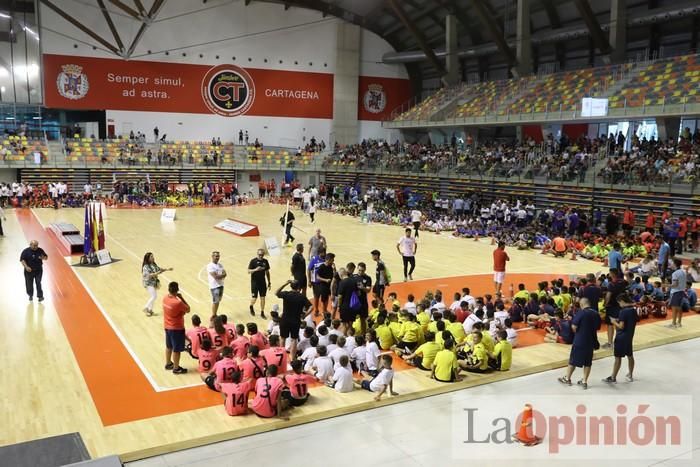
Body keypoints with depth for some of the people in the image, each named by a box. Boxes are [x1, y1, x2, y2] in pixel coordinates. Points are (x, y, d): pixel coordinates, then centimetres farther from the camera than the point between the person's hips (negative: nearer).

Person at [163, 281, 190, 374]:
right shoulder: (178, 303, -30)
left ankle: (168, 364, 40)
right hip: (177, 328, -8)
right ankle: (176, 368, 20)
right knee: (176, 349, 8)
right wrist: (182, 298, -13)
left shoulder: (165, 298, -6)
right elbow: (188, 310, -14)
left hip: (167, 326, 8)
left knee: (169, 346, 24)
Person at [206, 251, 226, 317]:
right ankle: (213, 316, 8)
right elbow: (215, 276, -23)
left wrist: (219, 276, -17)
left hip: (221, 285, 8)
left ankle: (215, 314, 25)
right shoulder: (210, 266, -15)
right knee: (215, 301, -3)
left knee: (218, 301, 14)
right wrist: (222, 275, -9)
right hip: (214, 286, -8)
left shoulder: (220, 265, 10)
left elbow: (224, 274, 2)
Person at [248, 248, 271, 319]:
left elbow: (267, 272, 11)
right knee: (254, 298, -2)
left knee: (263, 297, 5)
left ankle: (262, 313, 15)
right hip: (254, 282, -4)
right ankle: (251, 307, 31)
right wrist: (255, 269, -29)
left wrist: (269, 282, 10)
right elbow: (249, 271, -11)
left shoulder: (265, 261, 3)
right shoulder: (253, 261, -10)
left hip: (262, 282, 4)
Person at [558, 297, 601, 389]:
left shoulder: (581, 313, -16)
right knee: (588, 362, 12)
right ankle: (584, 381, 16)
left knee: (573, 360, 8)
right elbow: (597, 328, 10)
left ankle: (567, 378, 20)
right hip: (591, 341, 5)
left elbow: (574, 327, -17)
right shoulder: (596, 314, 2)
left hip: (579, 340, -5)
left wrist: (577, 333, 2)